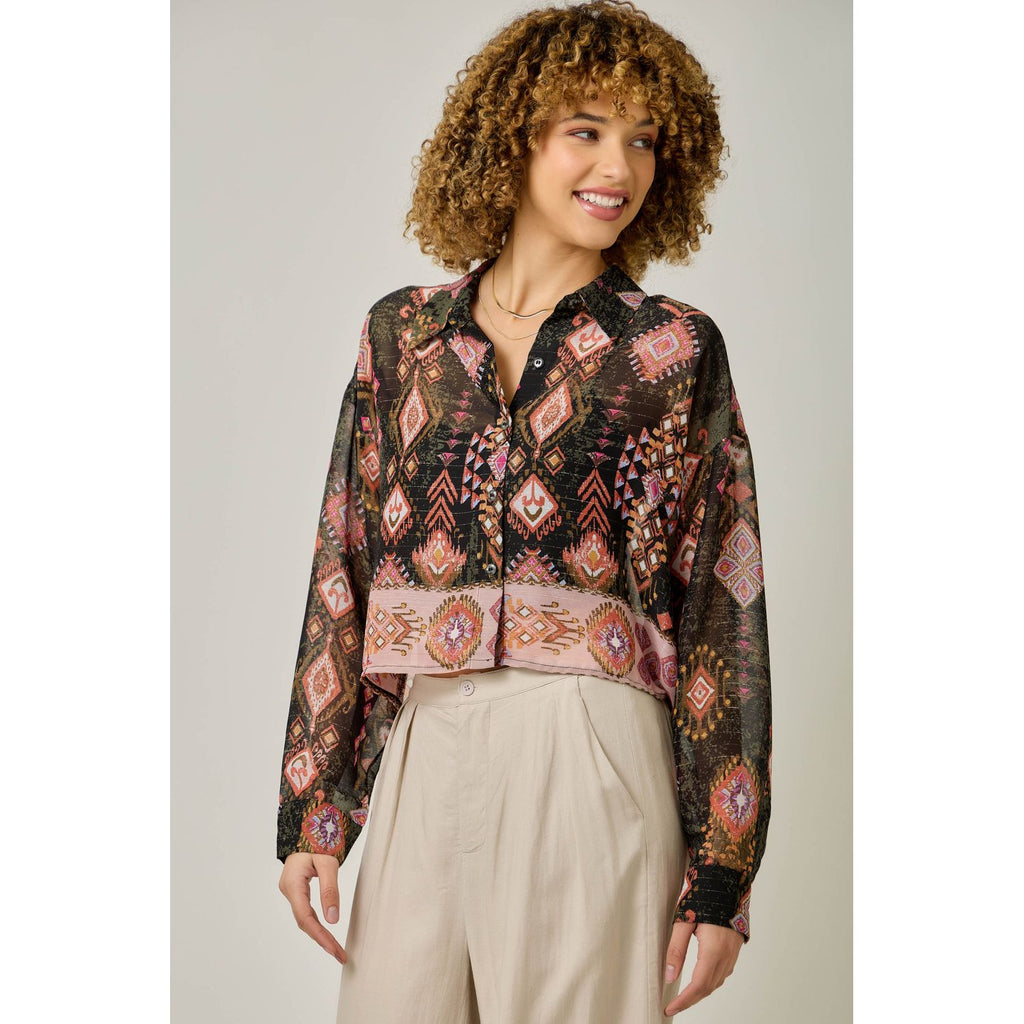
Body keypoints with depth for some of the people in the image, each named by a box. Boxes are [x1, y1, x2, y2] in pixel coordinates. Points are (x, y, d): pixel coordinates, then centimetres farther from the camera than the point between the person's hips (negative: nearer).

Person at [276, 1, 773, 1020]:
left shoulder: (673, 351, 4)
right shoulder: (403, 333, 10)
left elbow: (723, 602, 0)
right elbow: (343, 573, 10)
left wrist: (721, 870, -4)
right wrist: (308, 812, 5)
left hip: (588, 755, -2)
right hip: (419, 758, 2)